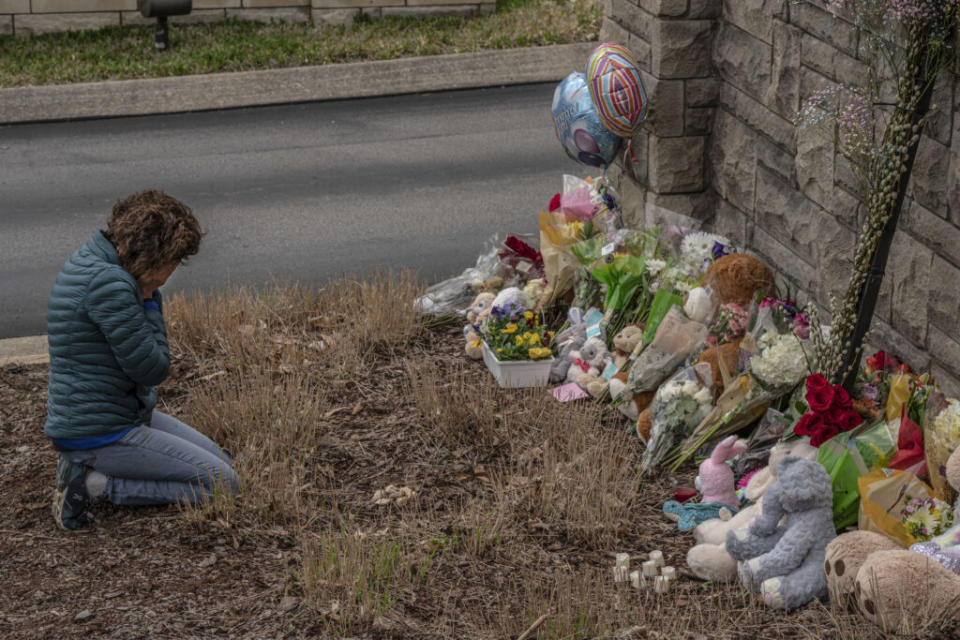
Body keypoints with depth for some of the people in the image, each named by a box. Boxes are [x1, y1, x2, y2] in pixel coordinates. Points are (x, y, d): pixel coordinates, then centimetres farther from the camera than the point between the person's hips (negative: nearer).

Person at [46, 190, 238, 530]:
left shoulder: (88, 259, 8)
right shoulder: (109, 282, -25)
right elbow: (152, 368, -19)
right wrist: (150, 301, -9)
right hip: (100, 434, -10)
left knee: (220, 462, 16)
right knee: (224, 485, -9)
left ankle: (87, 467, 10)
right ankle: (96, 483, -8)